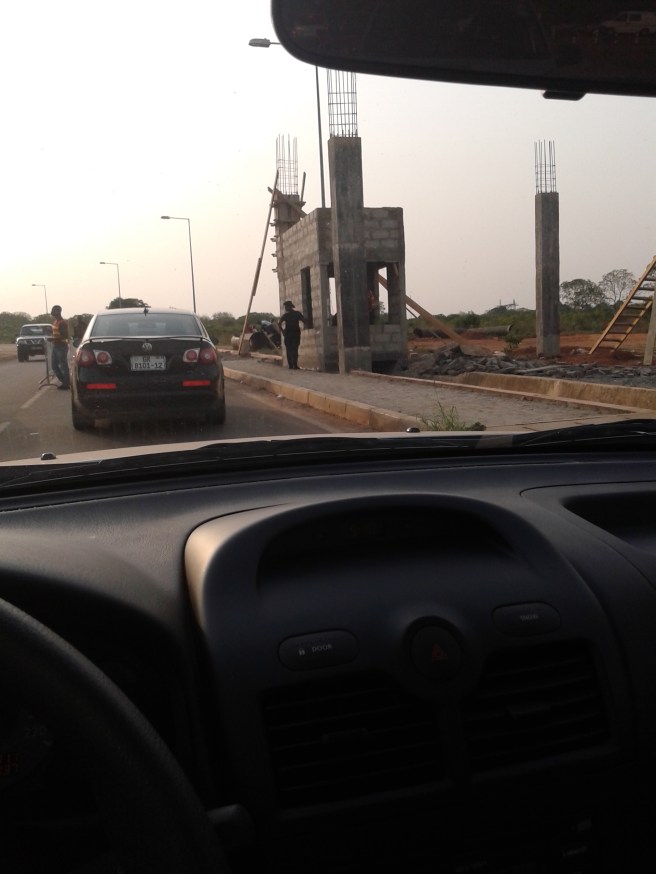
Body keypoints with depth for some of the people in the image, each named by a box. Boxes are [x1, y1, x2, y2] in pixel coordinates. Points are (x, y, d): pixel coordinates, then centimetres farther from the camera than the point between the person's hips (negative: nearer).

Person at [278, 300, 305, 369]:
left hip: (287, 333, -1)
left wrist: (282, 331, -5)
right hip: (296, 333, 1)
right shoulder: (297, 313, 4)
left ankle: (290, 365, 2)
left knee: (289, 350, 6)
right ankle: (295, 365, -8)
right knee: (295, 349, 2)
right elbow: (304, 321, -3)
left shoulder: (285, 314, -1)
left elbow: (279, 323, -13)